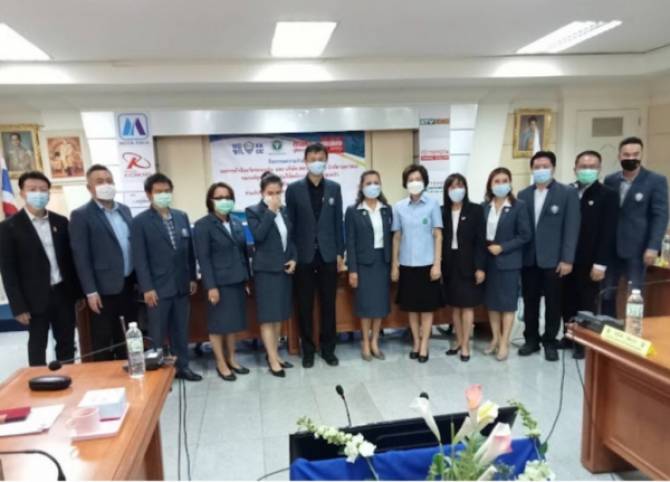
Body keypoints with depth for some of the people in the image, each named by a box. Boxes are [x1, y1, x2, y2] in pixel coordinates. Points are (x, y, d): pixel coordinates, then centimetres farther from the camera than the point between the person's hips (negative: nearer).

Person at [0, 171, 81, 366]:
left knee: (67, 344, 12)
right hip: (35, 298, -3)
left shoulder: (60, 222, 6)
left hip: (63, 293, 4)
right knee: (37, 346, 9)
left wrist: (79, 292, 7)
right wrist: (18, 306, -11)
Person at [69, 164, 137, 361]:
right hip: (104, 288, -5)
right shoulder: (81, 215, -7)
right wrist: (90, 291, -14)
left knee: (127, 337, 15)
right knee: (103, 341, 5)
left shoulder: (124, 210, 11)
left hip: (128, 284, 6)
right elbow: (81, 256, -11)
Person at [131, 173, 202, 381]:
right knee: (157, 333, 7)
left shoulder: (182, 217, 8)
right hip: (158, 287, -4)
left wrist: (193, 278, 8)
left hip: (181, 285, 5)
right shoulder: (140, 221, -6)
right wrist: (147, 288, -13)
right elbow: (139, 258, -9)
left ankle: (182, 366, 27)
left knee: (181, 330, 14)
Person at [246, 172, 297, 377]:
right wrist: (270, 211, -18)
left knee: (279, 315, 12)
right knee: (268, 316, -2)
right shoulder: (253, 211, -5)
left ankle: (274, 354, 24)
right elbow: (258, 235, -21)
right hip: (266, 270, -5)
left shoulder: (285, 210, 9)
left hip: (284, 269, 6)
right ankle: (273, 360, 5)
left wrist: (294, 259, 1)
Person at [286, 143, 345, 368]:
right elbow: (290, 224, -1)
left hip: (328, 255, 2)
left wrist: (340, 253, 3)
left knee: (328, 305, 9)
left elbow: (338, 222, 6)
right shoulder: (294, 188, -1)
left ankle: (328, 348, 22)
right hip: (304, 256, -1)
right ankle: (308, 350, 20)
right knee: (305, 306, 7)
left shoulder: (334, 188, 5)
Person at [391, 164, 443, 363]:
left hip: (427, 263, -2)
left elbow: (438, 236, -3)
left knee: (427, 307, 7)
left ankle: (424, 346, 18)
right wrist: (394, 264, 3)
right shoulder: (399, 207, 2)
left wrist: (437, 264, -8)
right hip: (407, 264, 2)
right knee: (412, 307, 11)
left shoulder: (432, 204, -4)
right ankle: (415, 343, 26)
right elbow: (397, 237, 6)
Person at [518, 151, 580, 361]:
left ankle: (550, 342, 22)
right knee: (530, 302, 11)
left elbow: (571, 228, -7)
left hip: (553, 259, -3)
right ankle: (531, 340, 24)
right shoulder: (523, 195, 8)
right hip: (528, 259, 3)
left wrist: (567, 259, -12)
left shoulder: (568, 193, -2)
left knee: (553, 303, 8)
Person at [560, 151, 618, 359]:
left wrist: (600, 263, -14)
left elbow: (608, 232, -9)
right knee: (568, 301, 10)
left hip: (589, 262, -3)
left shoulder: (608, 195, -4)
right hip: (567, 259, 3)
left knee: (587, 303, 8)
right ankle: (569, 336, 26)